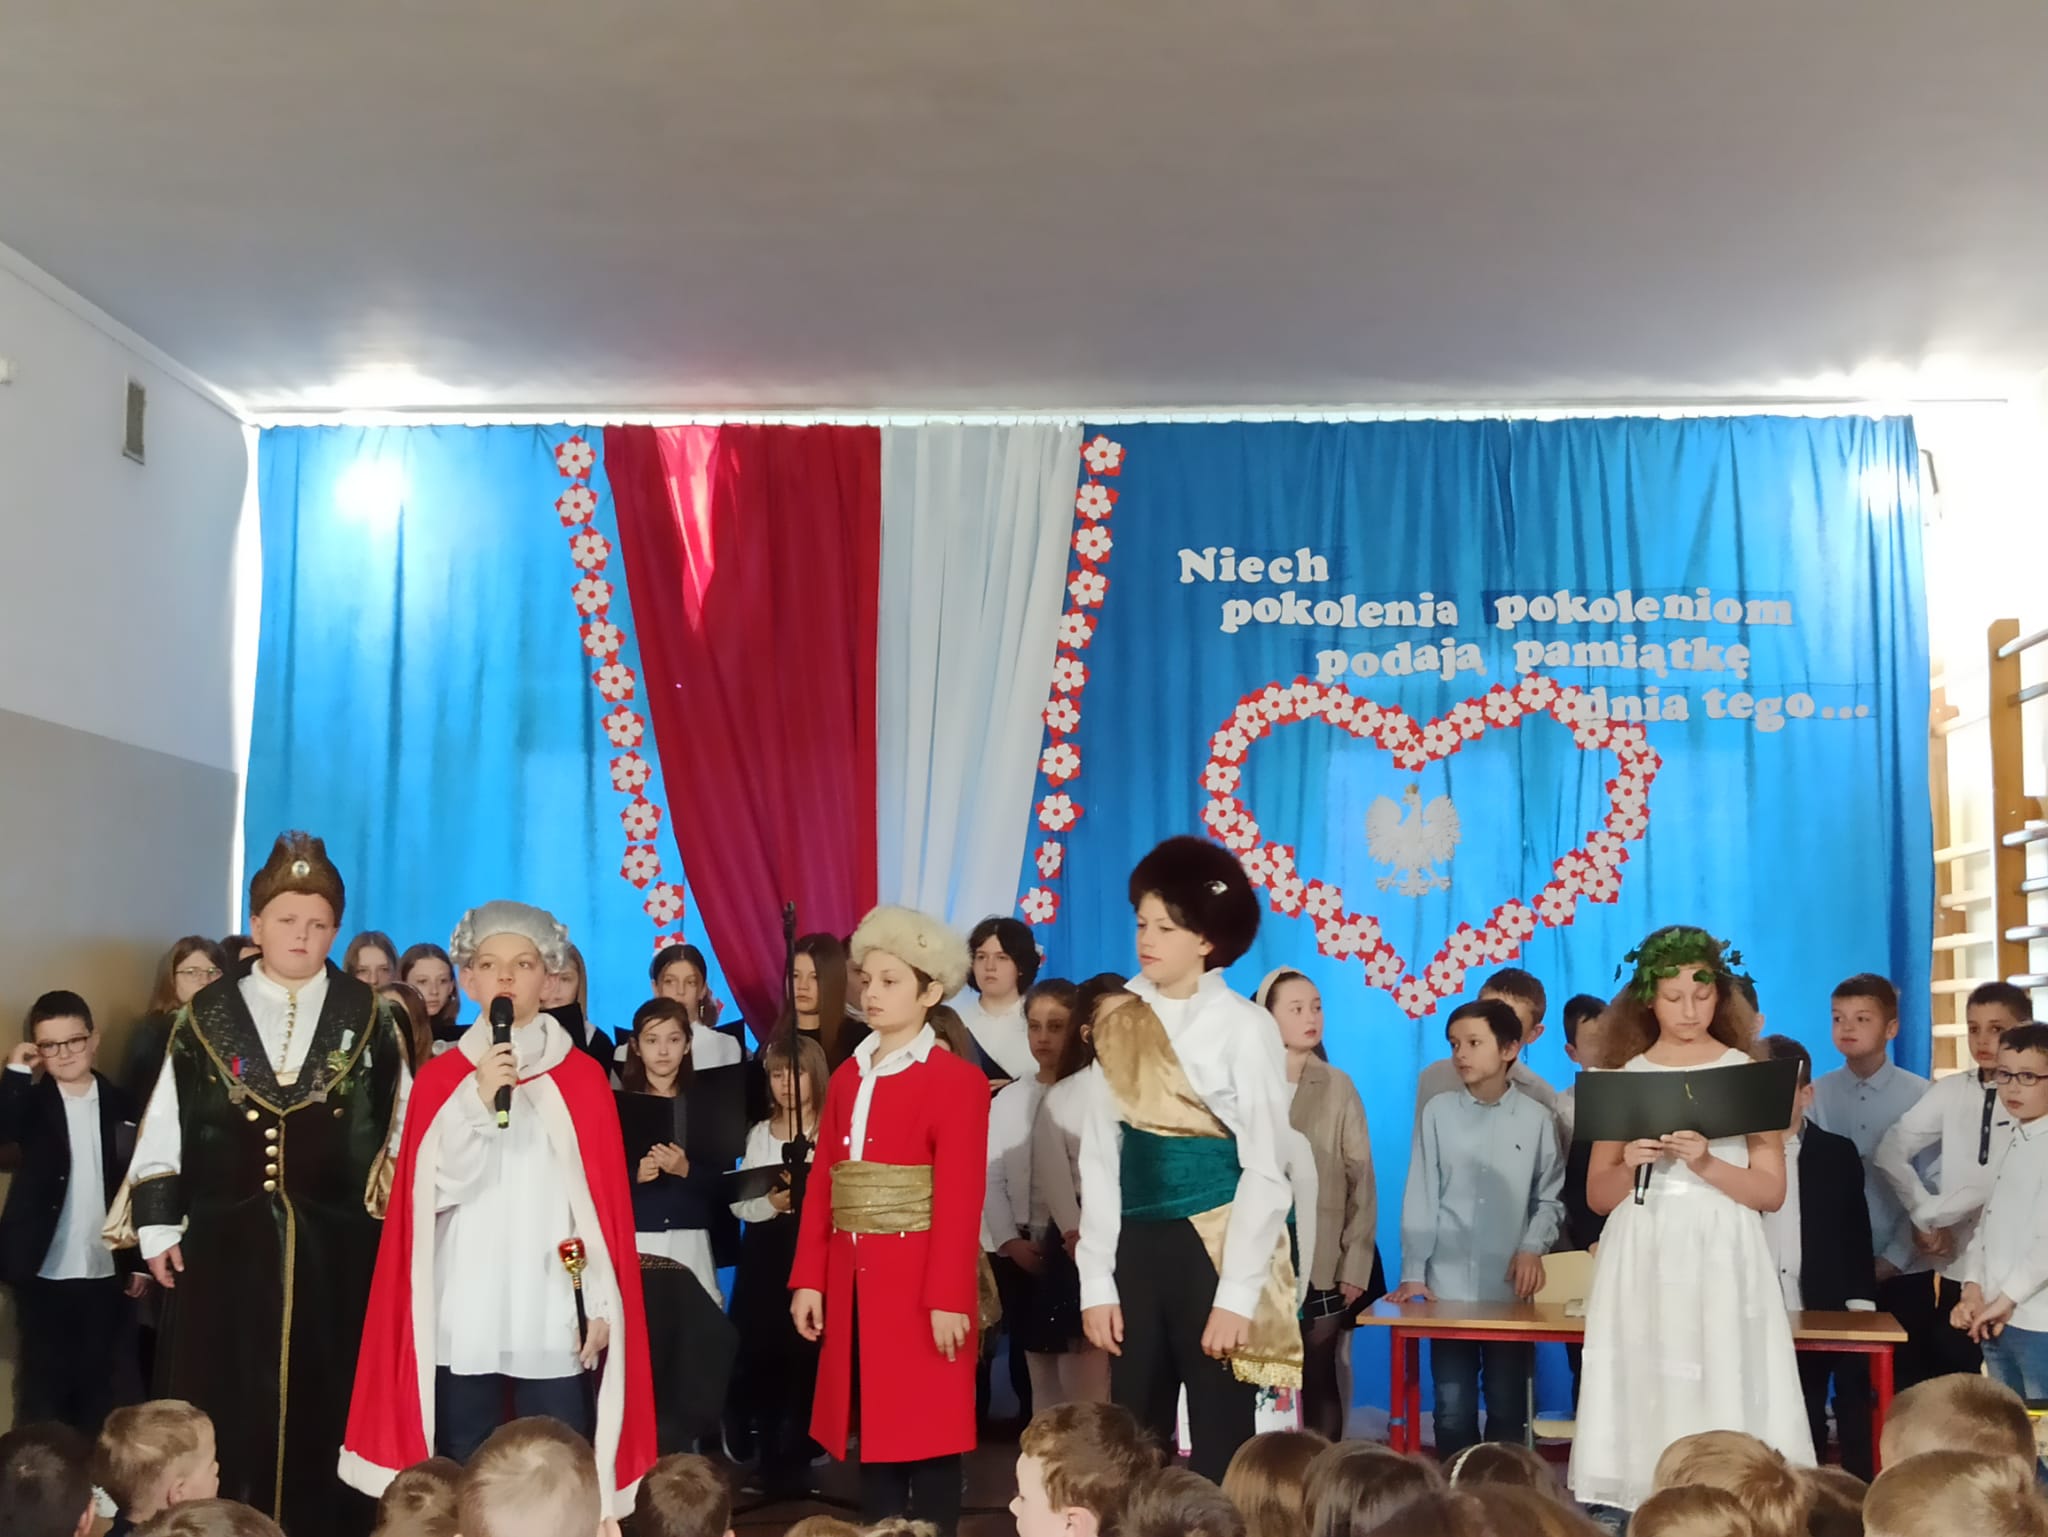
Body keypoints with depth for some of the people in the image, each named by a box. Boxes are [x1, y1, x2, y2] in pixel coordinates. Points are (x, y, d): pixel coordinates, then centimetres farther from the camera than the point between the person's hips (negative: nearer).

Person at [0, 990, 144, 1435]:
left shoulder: (122, 1104, 3)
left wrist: (140, 1261, 4)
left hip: (106, 1271, 2)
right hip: (43, 1272, -1)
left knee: (98, 1386, 10)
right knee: (44, 1386, 4)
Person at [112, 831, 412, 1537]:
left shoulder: (369, 1016, 4)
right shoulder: (208, 1014, 4)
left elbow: (401, 1129, 5)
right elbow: (166, 1123, 6)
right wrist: (158, 1225, 2)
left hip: (337, 1245, 0)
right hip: (226, 1241, 0)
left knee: (323, 1410, 4)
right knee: (224, 1412, 3)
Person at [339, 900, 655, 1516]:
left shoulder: (582, 1078, 3)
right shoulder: (440, 1079, 5)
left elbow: (603, 1196, 2)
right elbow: (433, 1190, -4)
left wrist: (604, 1303, -2)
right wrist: (478, 1102, -15)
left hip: (553, 1315, -1)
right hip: (463, 1317, 1)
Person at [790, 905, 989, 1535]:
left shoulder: (957, 1080, -7)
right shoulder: (846, 1076, 12)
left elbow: (960, 1199, -13)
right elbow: (821, 1185, 10)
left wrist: (948, 1298, -18)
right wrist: (808, 1279, 4)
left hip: (921, 1284, -6)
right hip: (854, 1285, 6)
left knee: (928, 1435, 1)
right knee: (872, 1432, 11)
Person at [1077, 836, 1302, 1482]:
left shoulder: (1244, 1028, -8)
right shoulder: (1119, 1024, 6)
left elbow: (1266, 1170, -9)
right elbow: (1100, 1157, 6)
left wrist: (1237, 1294, -14)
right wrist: (1096, 1281, 1)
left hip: (1216, 1246, -4)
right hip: (1137, 1247, 5)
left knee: (1218, 1444, 2)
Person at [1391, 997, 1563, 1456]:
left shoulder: (1536, 1118, 2)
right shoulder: (1438, 1111, 2)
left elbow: (1550, 1197, 5)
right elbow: (1420, 1196, 1)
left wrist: (1533, 1247, -12)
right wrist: (1413, 1272, -4)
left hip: (1510, 1288, 0)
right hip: (1448, 1285, 0)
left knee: (1508, 1406, 7)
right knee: (1453, 1408, 4)